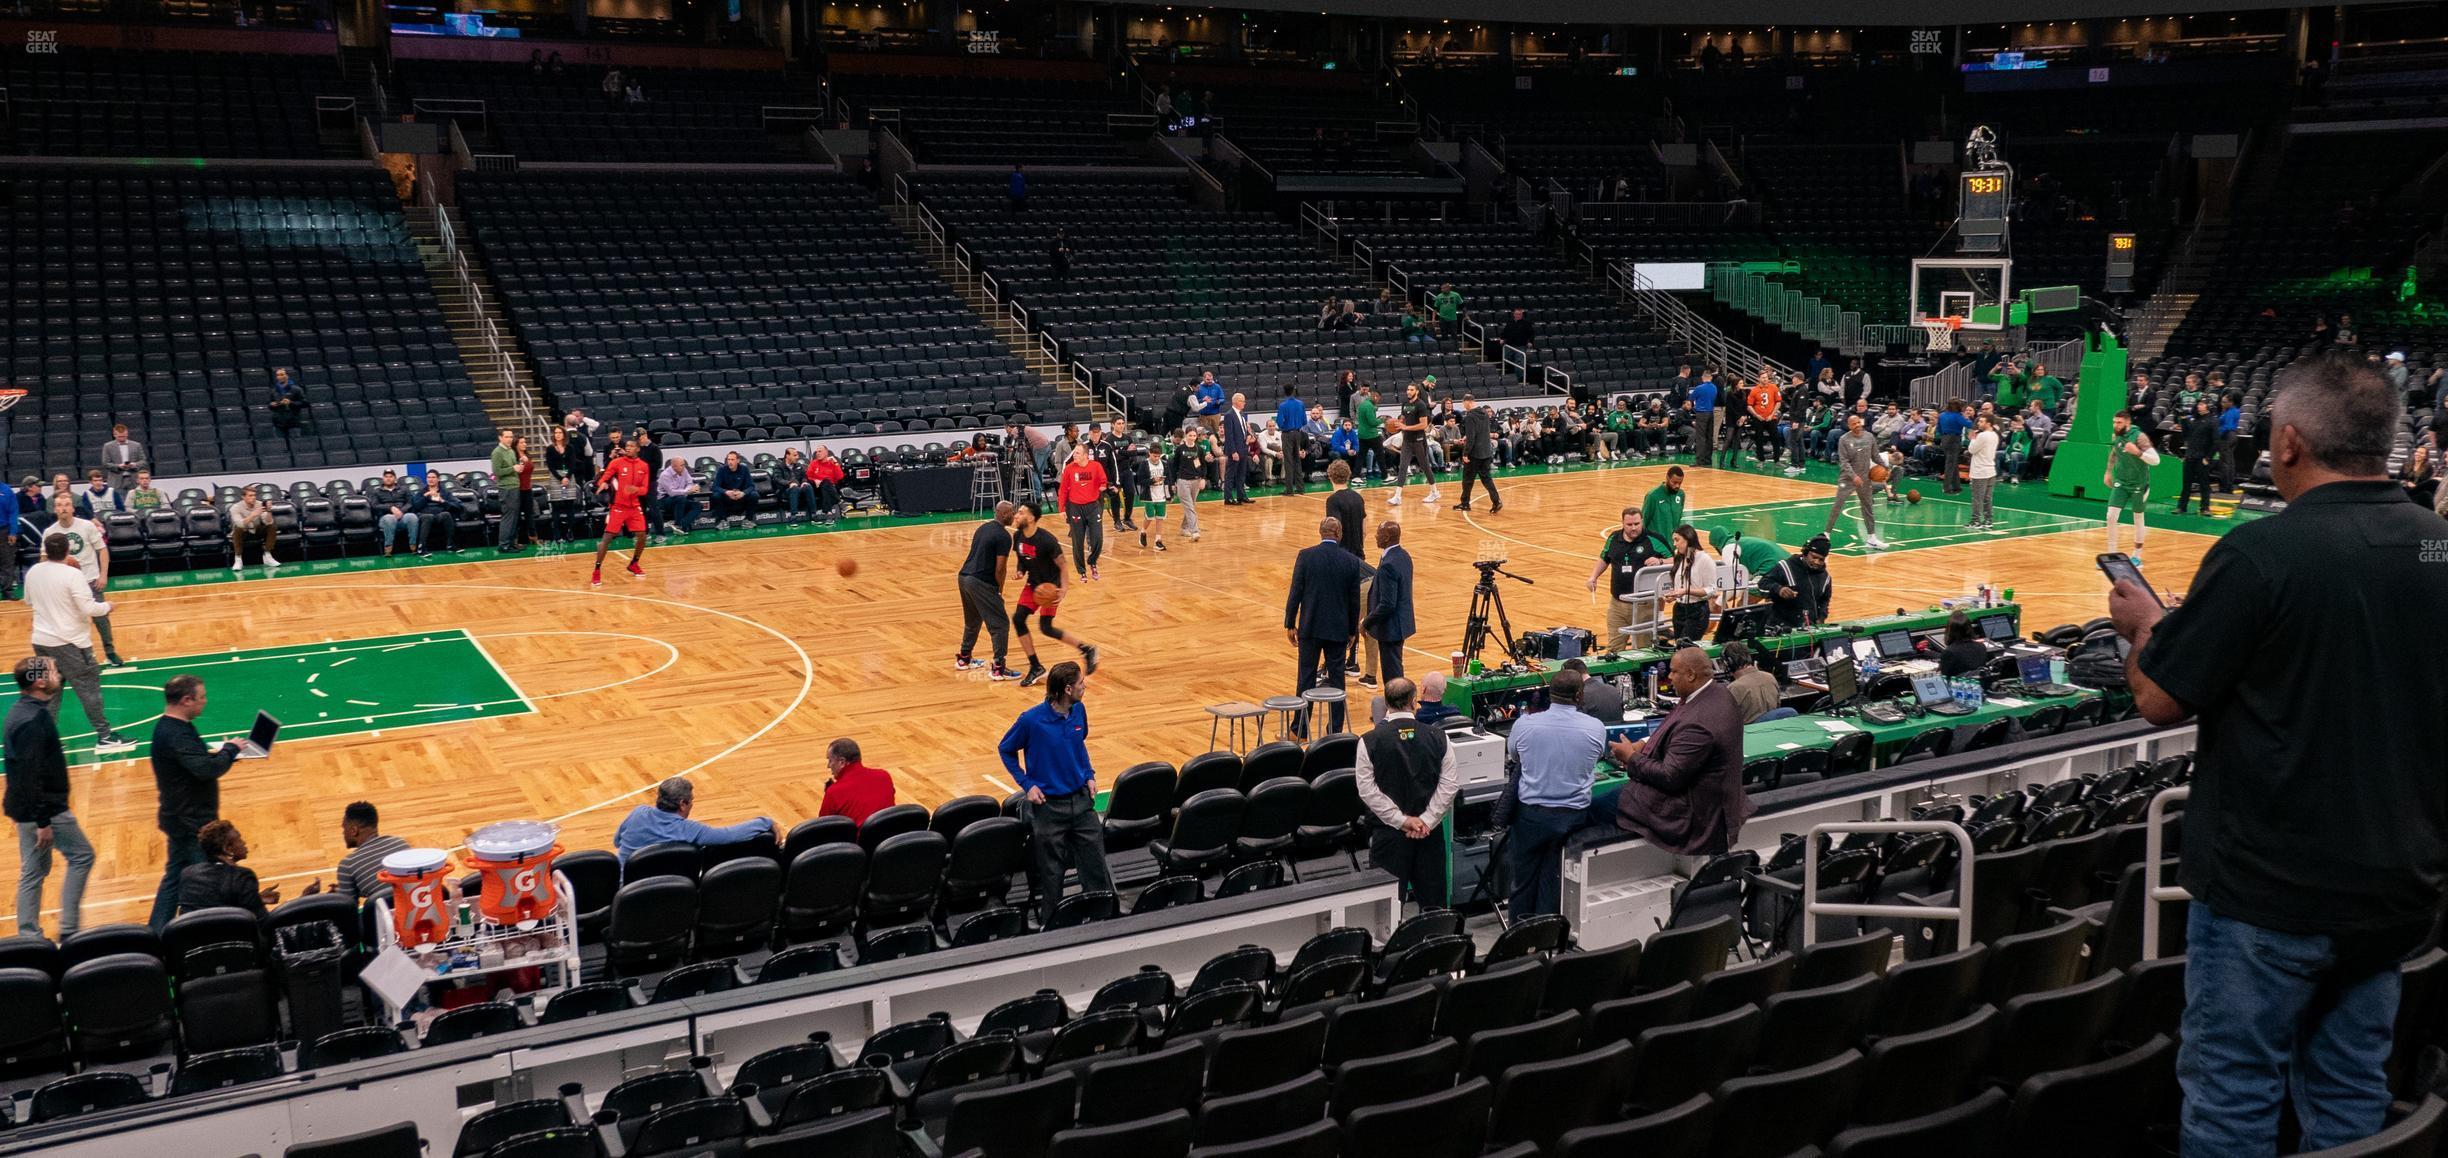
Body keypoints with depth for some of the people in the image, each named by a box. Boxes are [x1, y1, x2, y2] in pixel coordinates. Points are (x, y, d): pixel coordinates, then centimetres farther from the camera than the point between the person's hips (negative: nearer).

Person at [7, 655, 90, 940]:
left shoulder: (22, 710, 9)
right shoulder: (33, 720, -22)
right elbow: (30, 775, -25)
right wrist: (43, 822, -23)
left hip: (27, 808, 10)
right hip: (43, 808, -10)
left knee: (33, 871, 14)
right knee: (82, 855, 1)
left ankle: (29, 939, 18)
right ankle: (68, 932, 2)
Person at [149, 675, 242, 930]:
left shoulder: (170, 727, 9)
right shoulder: (176, 735, -24)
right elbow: (207, 769, -33)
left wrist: (221, 753, 0)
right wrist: (230, 749, -17)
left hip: (182, 819, 10)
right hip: (191, 823, -10)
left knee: (175, 878, 18)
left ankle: (156, 935, 24)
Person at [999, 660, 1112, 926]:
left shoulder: (1079, 711, -2)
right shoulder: (1031, 720, -18)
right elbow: (1006, 750, -1)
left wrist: (1089, 775, 6)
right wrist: (1027, 784, -8)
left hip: (1081, 800, 4)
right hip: (1048, 805, -4)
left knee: (1096, 866, 7)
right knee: (1051, 875, 7)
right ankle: (1051, 926, 23)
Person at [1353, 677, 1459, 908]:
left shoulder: (1370, 741, -9)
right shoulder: (1438, 737, -3)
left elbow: (1367, 789, -11)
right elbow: (1451, 783, -6)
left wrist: (1402, 820, -10)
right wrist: (1427, 821, -7)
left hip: (1388, 832, -2)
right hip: (1429, 831, 2)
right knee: (1433, 902, 13)